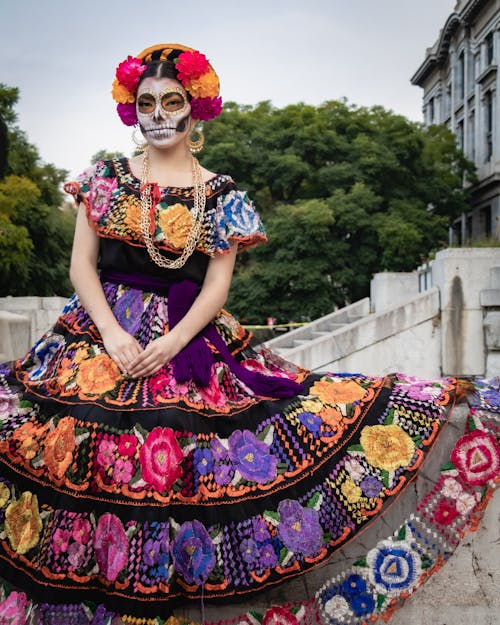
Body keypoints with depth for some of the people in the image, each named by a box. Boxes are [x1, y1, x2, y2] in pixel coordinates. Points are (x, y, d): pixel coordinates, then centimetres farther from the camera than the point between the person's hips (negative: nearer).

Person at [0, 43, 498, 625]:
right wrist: (112, 333, -10)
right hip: (100, 333, 1)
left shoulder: (221, 194, 5)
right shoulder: (106, 178, 10)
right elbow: (81, 262, 5)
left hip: (188, 338, -1)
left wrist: (172, 343, -15)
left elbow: (217, 283, 0)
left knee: (174, 472, -12)